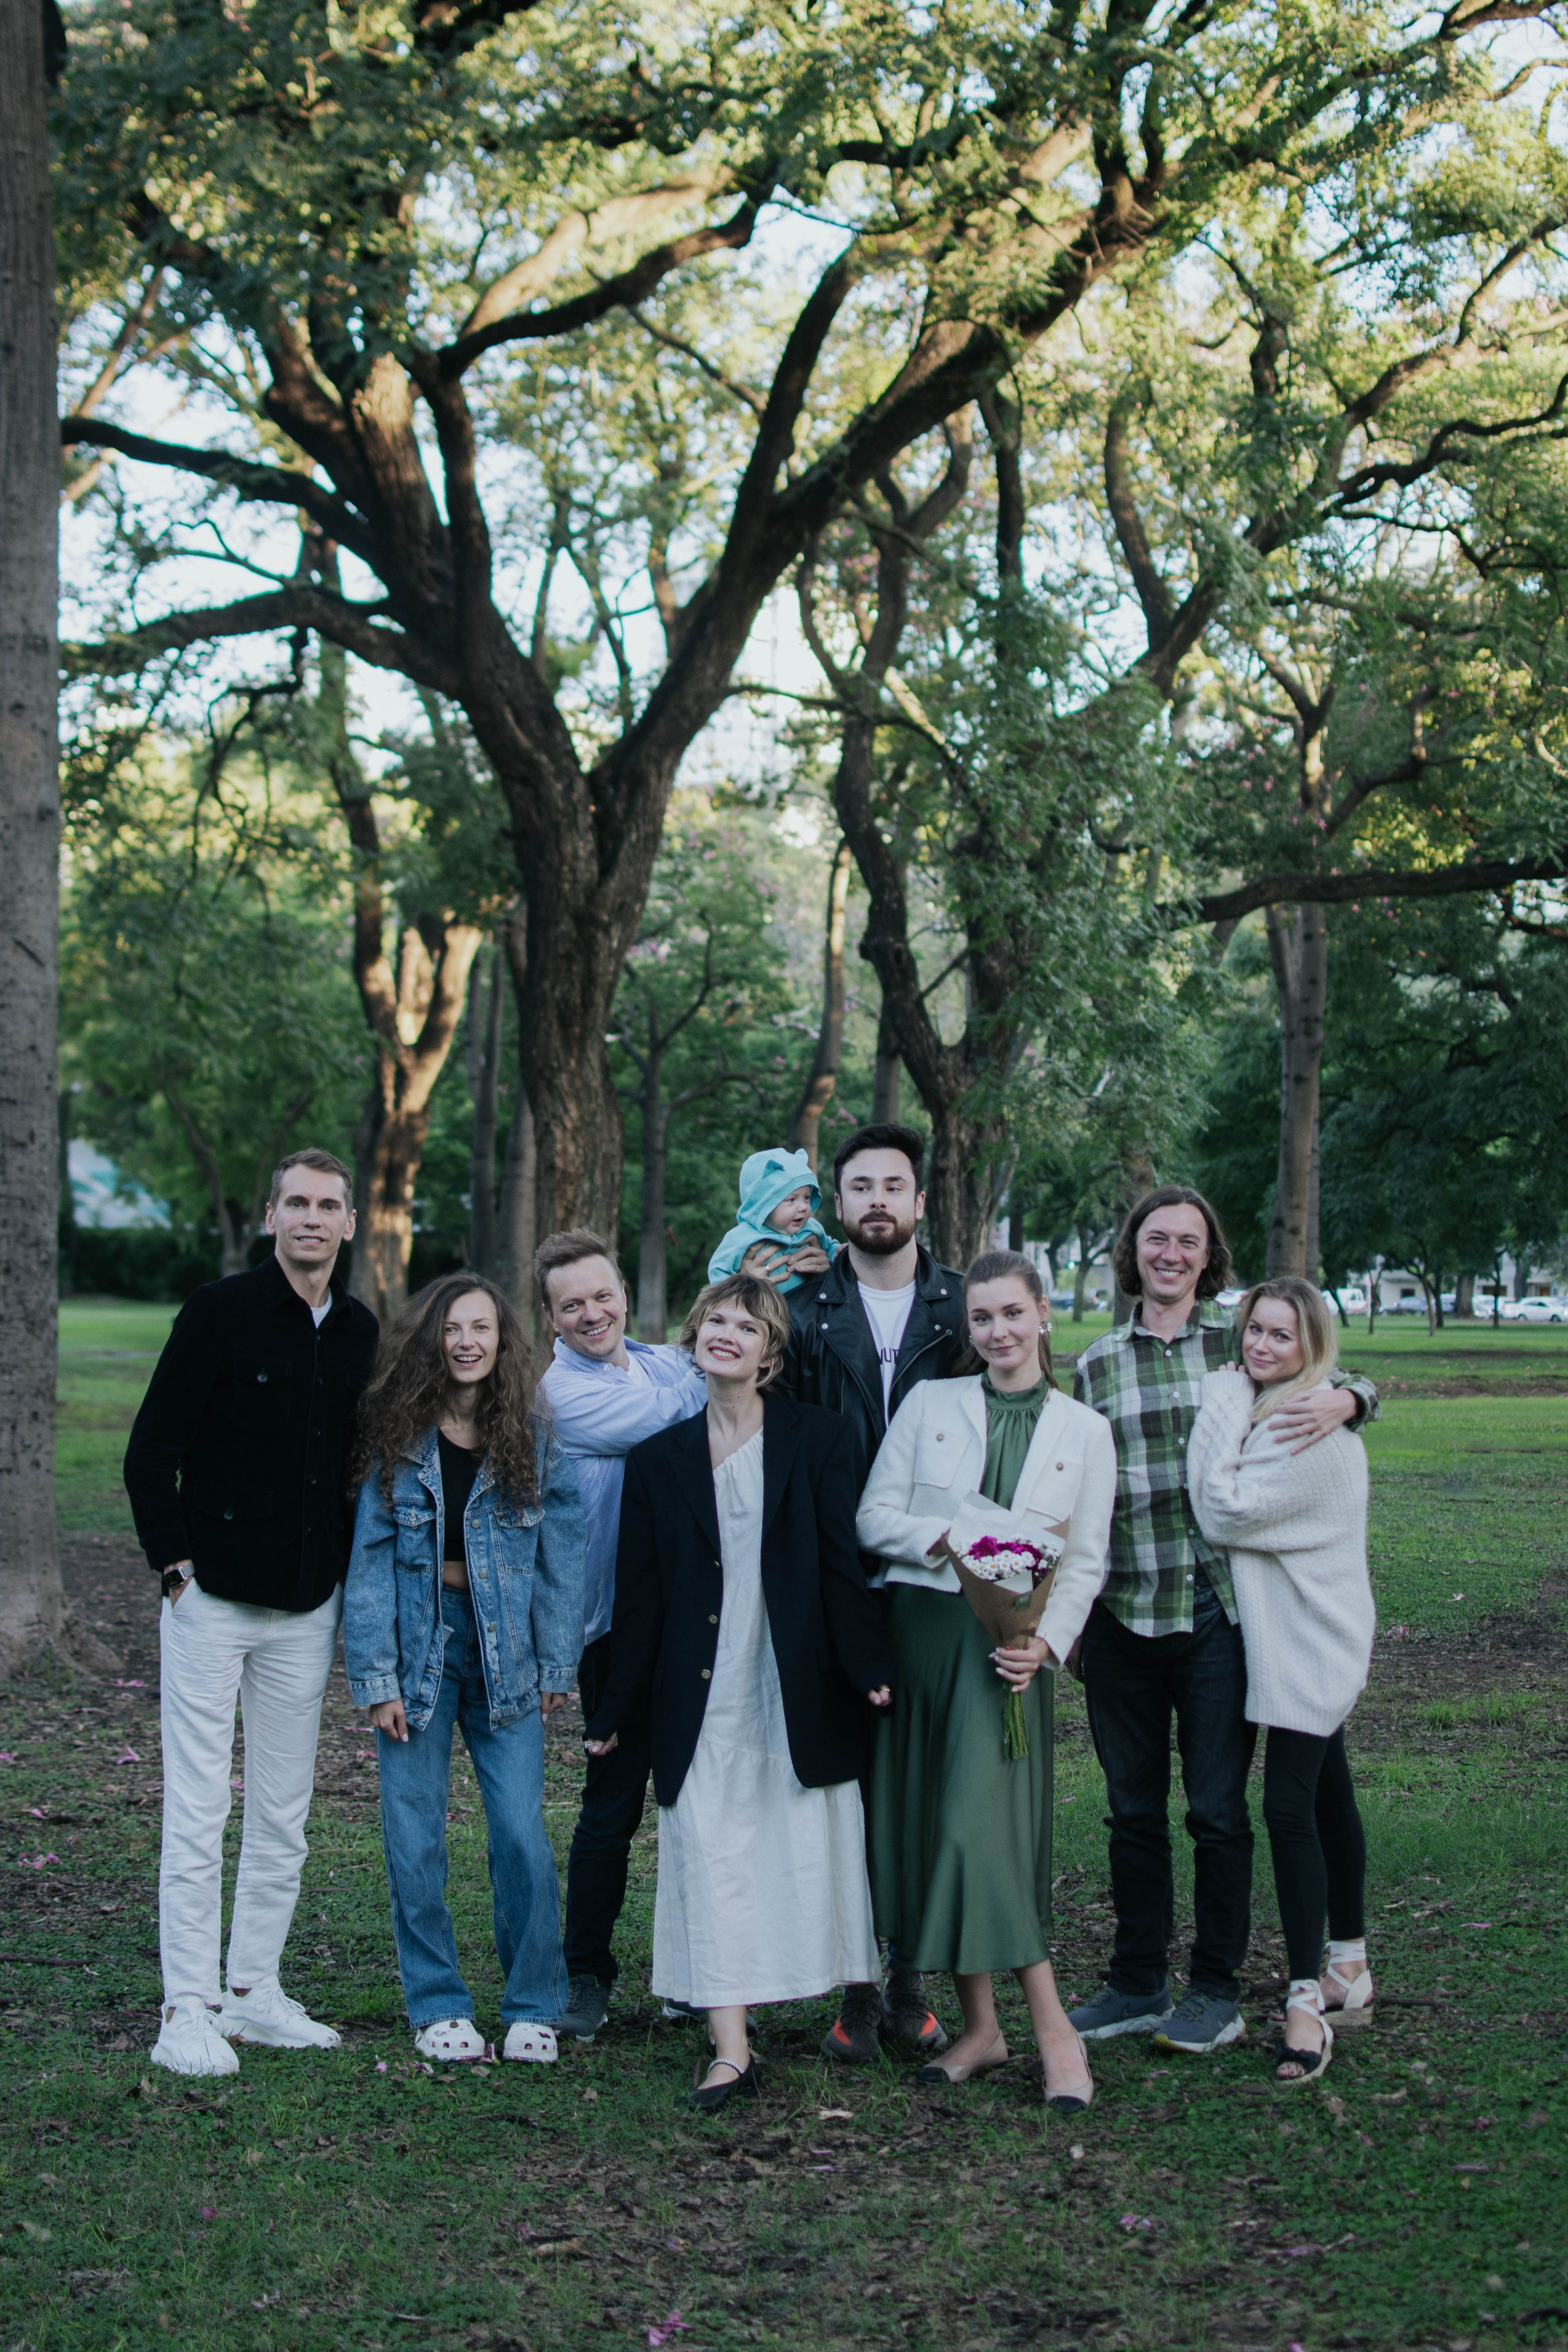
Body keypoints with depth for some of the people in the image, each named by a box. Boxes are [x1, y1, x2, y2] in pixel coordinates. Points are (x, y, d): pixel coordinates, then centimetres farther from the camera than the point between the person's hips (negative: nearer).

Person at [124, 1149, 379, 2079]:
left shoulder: (359, 1331, 8)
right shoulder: (220, 1311, -7)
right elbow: (150, 1454, -6)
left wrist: (344, 1575, 10)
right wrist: (176, 1564, -10)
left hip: (307, 1608, 5)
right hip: (215, 1595, -5)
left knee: (284, 1819, 10)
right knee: (200, 1812, -3)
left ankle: (254, 1991, 21)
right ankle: (188, 2011, 3)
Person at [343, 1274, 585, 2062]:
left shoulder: (533, 1441, 2)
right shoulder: (395, 1438, -1)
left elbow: (561, 1560, 4)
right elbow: (370, 1560, -3)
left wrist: (556, 1667, 0)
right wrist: (376, 1678, -8)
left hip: (504, 1656, 0)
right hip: (417, 1648, 0)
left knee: (522, 1835, -4)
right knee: (415, 1841, 2)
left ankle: (533, 2007, 12)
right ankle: (437, 2005, 17)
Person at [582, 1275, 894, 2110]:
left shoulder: (818, 1439, 3)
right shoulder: (659, 1459, 8)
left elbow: (842, 1560, -1)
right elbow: (640, 1593, 10)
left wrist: (868, 1666, -8)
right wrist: (615, 1712, 10)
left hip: (799, 1689, -1)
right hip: (702, 1697, 2)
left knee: (811, 1851, 2)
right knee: (711, 1856, -5)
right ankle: (730, 2050, -4)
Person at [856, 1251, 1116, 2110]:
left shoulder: (1085, 1431, 8)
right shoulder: (928, 1403, 9)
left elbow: (1087, 1562, 5)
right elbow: (874, 1516, 4)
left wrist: (1046, 1642, -10)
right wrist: (953, 1538, -12)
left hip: (1010, 1643, -2)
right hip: (920, 1628, 2)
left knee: (984, 1827, -14)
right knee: (931, 1826, 2)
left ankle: (1053, 2030, -4)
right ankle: (978, 2027, 12)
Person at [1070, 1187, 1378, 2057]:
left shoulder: (1245, 1344, 4)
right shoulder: (1097, 1365, 9)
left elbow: (1351, 1382, 13)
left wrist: (1340, 1401, -12)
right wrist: (1070, 1618, 11)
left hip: (1219, 1612, -2)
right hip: (1123, 1616, 2)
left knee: (1218, 1810, 3)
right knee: (1133, 1811, 10)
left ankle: (1216, 1991, 17)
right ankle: (1138, 1986, 23)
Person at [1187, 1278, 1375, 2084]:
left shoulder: (1315, 1431, -21)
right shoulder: (1263, 1412, 10)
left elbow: (1225, 1513, -22)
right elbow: (1234, 1511, 17)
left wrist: (1221, 1408, -17)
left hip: (1309, 1641, -10)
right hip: (1297, 1636, 10)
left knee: (1291, 1806, -13)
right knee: (1327, 1793, 18)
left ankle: (1307, 2003, -9)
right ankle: (1349, 1968, 29)